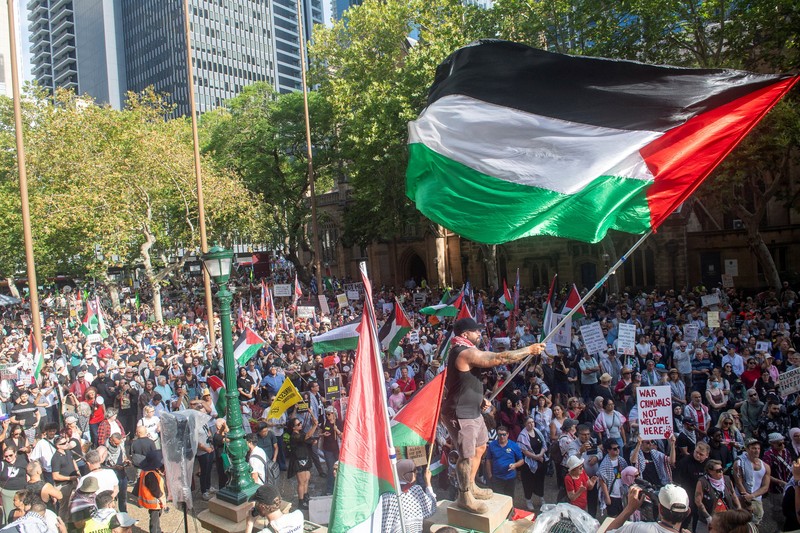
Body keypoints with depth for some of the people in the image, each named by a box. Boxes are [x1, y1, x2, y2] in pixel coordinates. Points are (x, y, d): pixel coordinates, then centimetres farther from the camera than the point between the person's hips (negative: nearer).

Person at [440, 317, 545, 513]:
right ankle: (464, 497, 14)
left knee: (480, 447, 22)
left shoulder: (463, 351, 12)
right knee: (467, 456, -2)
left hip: (472, 410, 11)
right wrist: (530, 350, -16)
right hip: (461, 414, -11)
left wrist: (479, 397, 13)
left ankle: (471, 487, 37)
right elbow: (501, 358, -24)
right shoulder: (466, 353, -23)